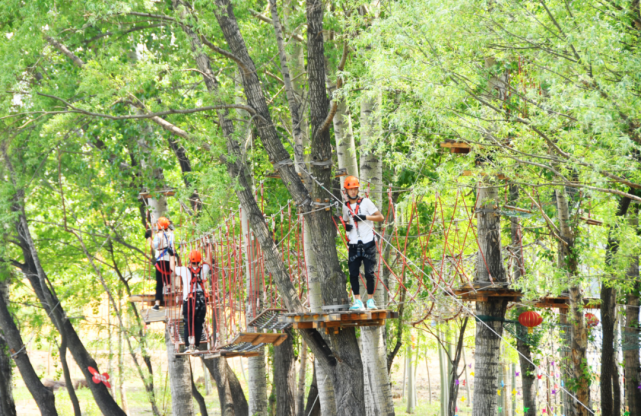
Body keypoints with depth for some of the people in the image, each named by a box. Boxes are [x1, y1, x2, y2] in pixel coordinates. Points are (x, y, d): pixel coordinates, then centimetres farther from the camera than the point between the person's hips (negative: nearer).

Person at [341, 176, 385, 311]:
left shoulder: (366, 202, 0)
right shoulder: (346, 206, 13)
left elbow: (380, 217, -2)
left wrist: (365, 217, -15)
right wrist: (346, 226, 4)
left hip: (368, 243, -4)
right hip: (354, 244, 4)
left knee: (369, 273, -6)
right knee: (353, 273, -3)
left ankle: (370, 300, 3)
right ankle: (357, 301, 3)